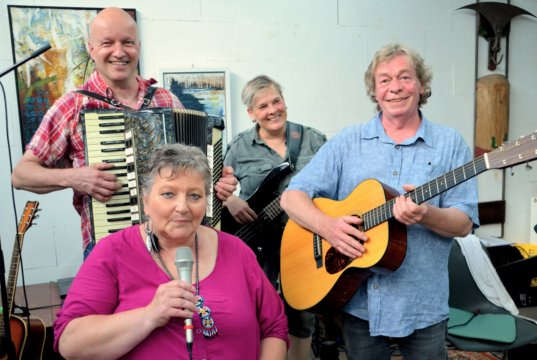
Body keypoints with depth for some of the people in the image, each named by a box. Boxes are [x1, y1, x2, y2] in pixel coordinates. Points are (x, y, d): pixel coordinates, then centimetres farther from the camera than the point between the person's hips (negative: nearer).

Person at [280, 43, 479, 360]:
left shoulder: (450, 143, 0)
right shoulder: (348, 141, 1)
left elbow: (464, 224, -4)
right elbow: (292, 196, -2)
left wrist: (425, 214, -25)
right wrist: (328, 226, -21)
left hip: (422, 307, 0)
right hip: (356, 301, 1)